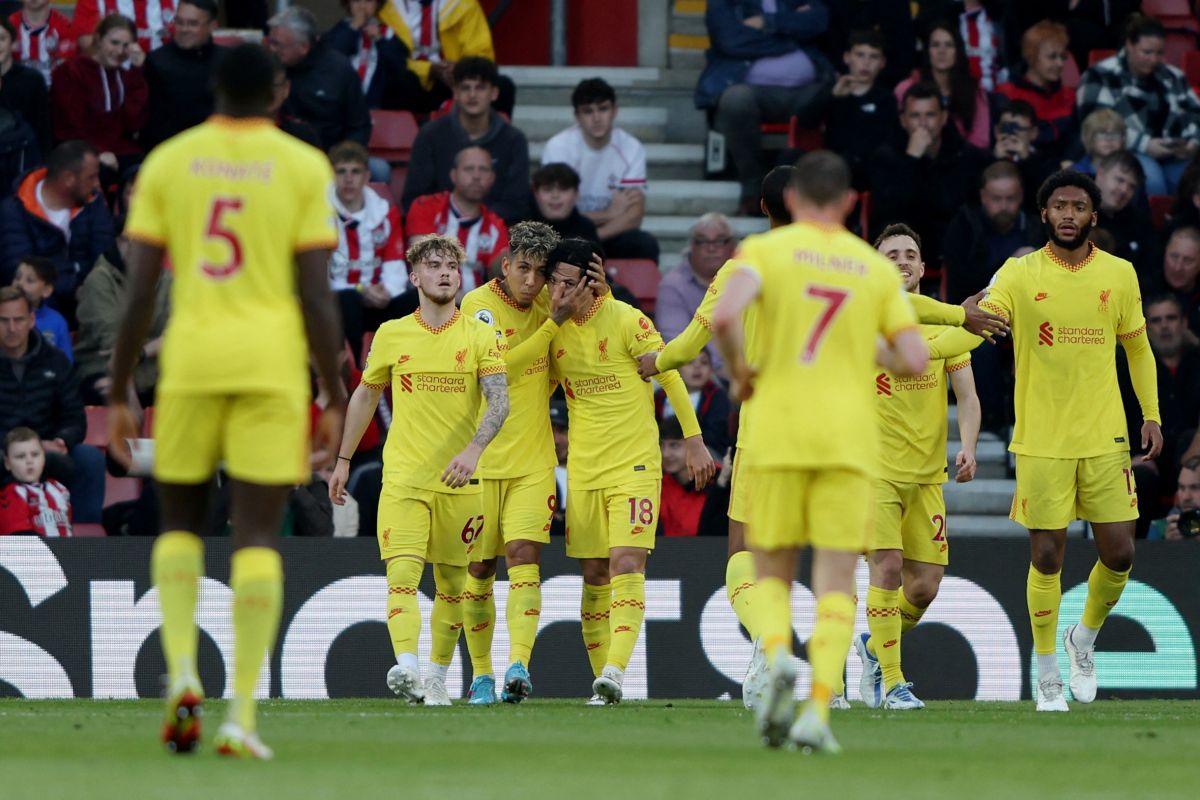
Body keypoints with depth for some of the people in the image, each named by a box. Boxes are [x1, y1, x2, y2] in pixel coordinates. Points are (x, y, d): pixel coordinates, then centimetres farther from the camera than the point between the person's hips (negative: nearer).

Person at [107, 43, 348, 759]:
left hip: (190, 363, 1)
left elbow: (138, 292, 1)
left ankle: (182, 670, -6)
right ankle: (242, 714, -9)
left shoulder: (167, 163, 4)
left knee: (180, 520, 17)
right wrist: (336, 404, 1)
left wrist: (119, 397, 8)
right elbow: (317, 297, -5)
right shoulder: (304, 168, 0)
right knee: (258, 535, 1)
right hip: (272, 365, -1)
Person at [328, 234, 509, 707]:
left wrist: (474, 450, -25)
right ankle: (406, 668, -31)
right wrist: (344, 460, 21)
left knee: (451, 584, 8)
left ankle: (437, 676, 21)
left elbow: (499, 402, -9)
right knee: (402, 574, -17)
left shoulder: (479, 336, 2)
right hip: (404, 476, 0)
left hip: (460, 480, 0)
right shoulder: (391, 335, 6)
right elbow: (365, 397, 19)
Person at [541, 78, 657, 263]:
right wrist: (610, 214, -11)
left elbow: (634, 217, -13)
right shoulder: (558, 147, -14)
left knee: (646, 245, -28)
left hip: (611, 237, 2)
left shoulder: (631, 149, -6)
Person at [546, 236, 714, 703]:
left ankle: (615, 671, -27)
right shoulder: (555, 328, 4)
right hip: (583, 468, 5)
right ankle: (602, 683, 9)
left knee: (626, 565, -17)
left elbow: (670, 377, -3)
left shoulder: (627, 321, -10)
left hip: (634, 465, -5)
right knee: (593, 577, 5)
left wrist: (694, 441, -1)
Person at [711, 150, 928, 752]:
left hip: (778, 433, -1)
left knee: (772, 572, 12)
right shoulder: (876, 268, 8)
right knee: (836, 581, 1)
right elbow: (915, 361, 2)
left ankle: (777, 657, -18)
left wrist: (740, 373, 0)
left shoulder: (765, 250, 1)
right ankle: (818, 710, -15)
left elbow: (724, 317, -18)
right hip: (849, 437, 1)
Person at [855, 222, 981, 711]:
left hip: (929, 473, 4)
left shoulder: (947, 325, 7)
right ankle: (891, 682, -9)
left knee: (924, 586, 2)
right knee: (887, 567, -17)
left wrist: (967, 447, -11)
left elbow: (967, 396, 5)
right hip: (874, 467, -3)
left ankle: (875, 645, 31)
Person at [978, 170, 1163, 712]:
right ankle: (1047, 677, 12)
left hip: (1105, 437, 2)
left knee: (1119, 554, -1)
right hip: (1041, 439, -2)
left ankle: (1084, 639, 28)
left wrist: (1151, 416, 10)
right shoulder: (1021, 274, -2)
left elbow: (1137, 347, 16)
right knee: (1047, 556, -2)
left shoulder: (1119, 275, 5)